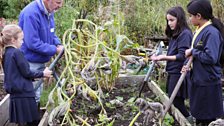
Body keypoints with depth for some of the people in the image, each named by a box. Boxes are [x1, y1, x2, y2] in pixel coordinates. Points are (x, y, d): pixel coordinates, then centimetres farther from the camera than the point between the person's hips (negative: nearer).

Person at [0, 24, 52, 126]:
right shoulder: (17, 53, -14)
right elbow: (26, 73, -12)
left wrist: (37, 76, 20)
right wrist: (42, 74, 2)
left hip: (15, 94, 8)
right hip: (24, 93, -8)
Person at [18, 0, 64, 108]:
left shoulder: (49, 12, 1)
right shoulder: (31, 14, -26)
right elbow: (33, 43, -27)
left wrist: (58, 44, -4)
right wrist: (55, 50, -19)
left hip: (41, 61, 8)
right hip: (30, 63, -8)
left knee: (37, 96, 19)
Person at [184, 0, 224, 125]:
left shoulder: (212, 32, -19)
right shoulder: (200, 31, 10)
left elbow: (211, 58, -28)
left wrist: (192, 51, -16)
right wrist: (188, 65, 1)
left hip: (208, 83, -9)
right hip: (198, 80, 9)